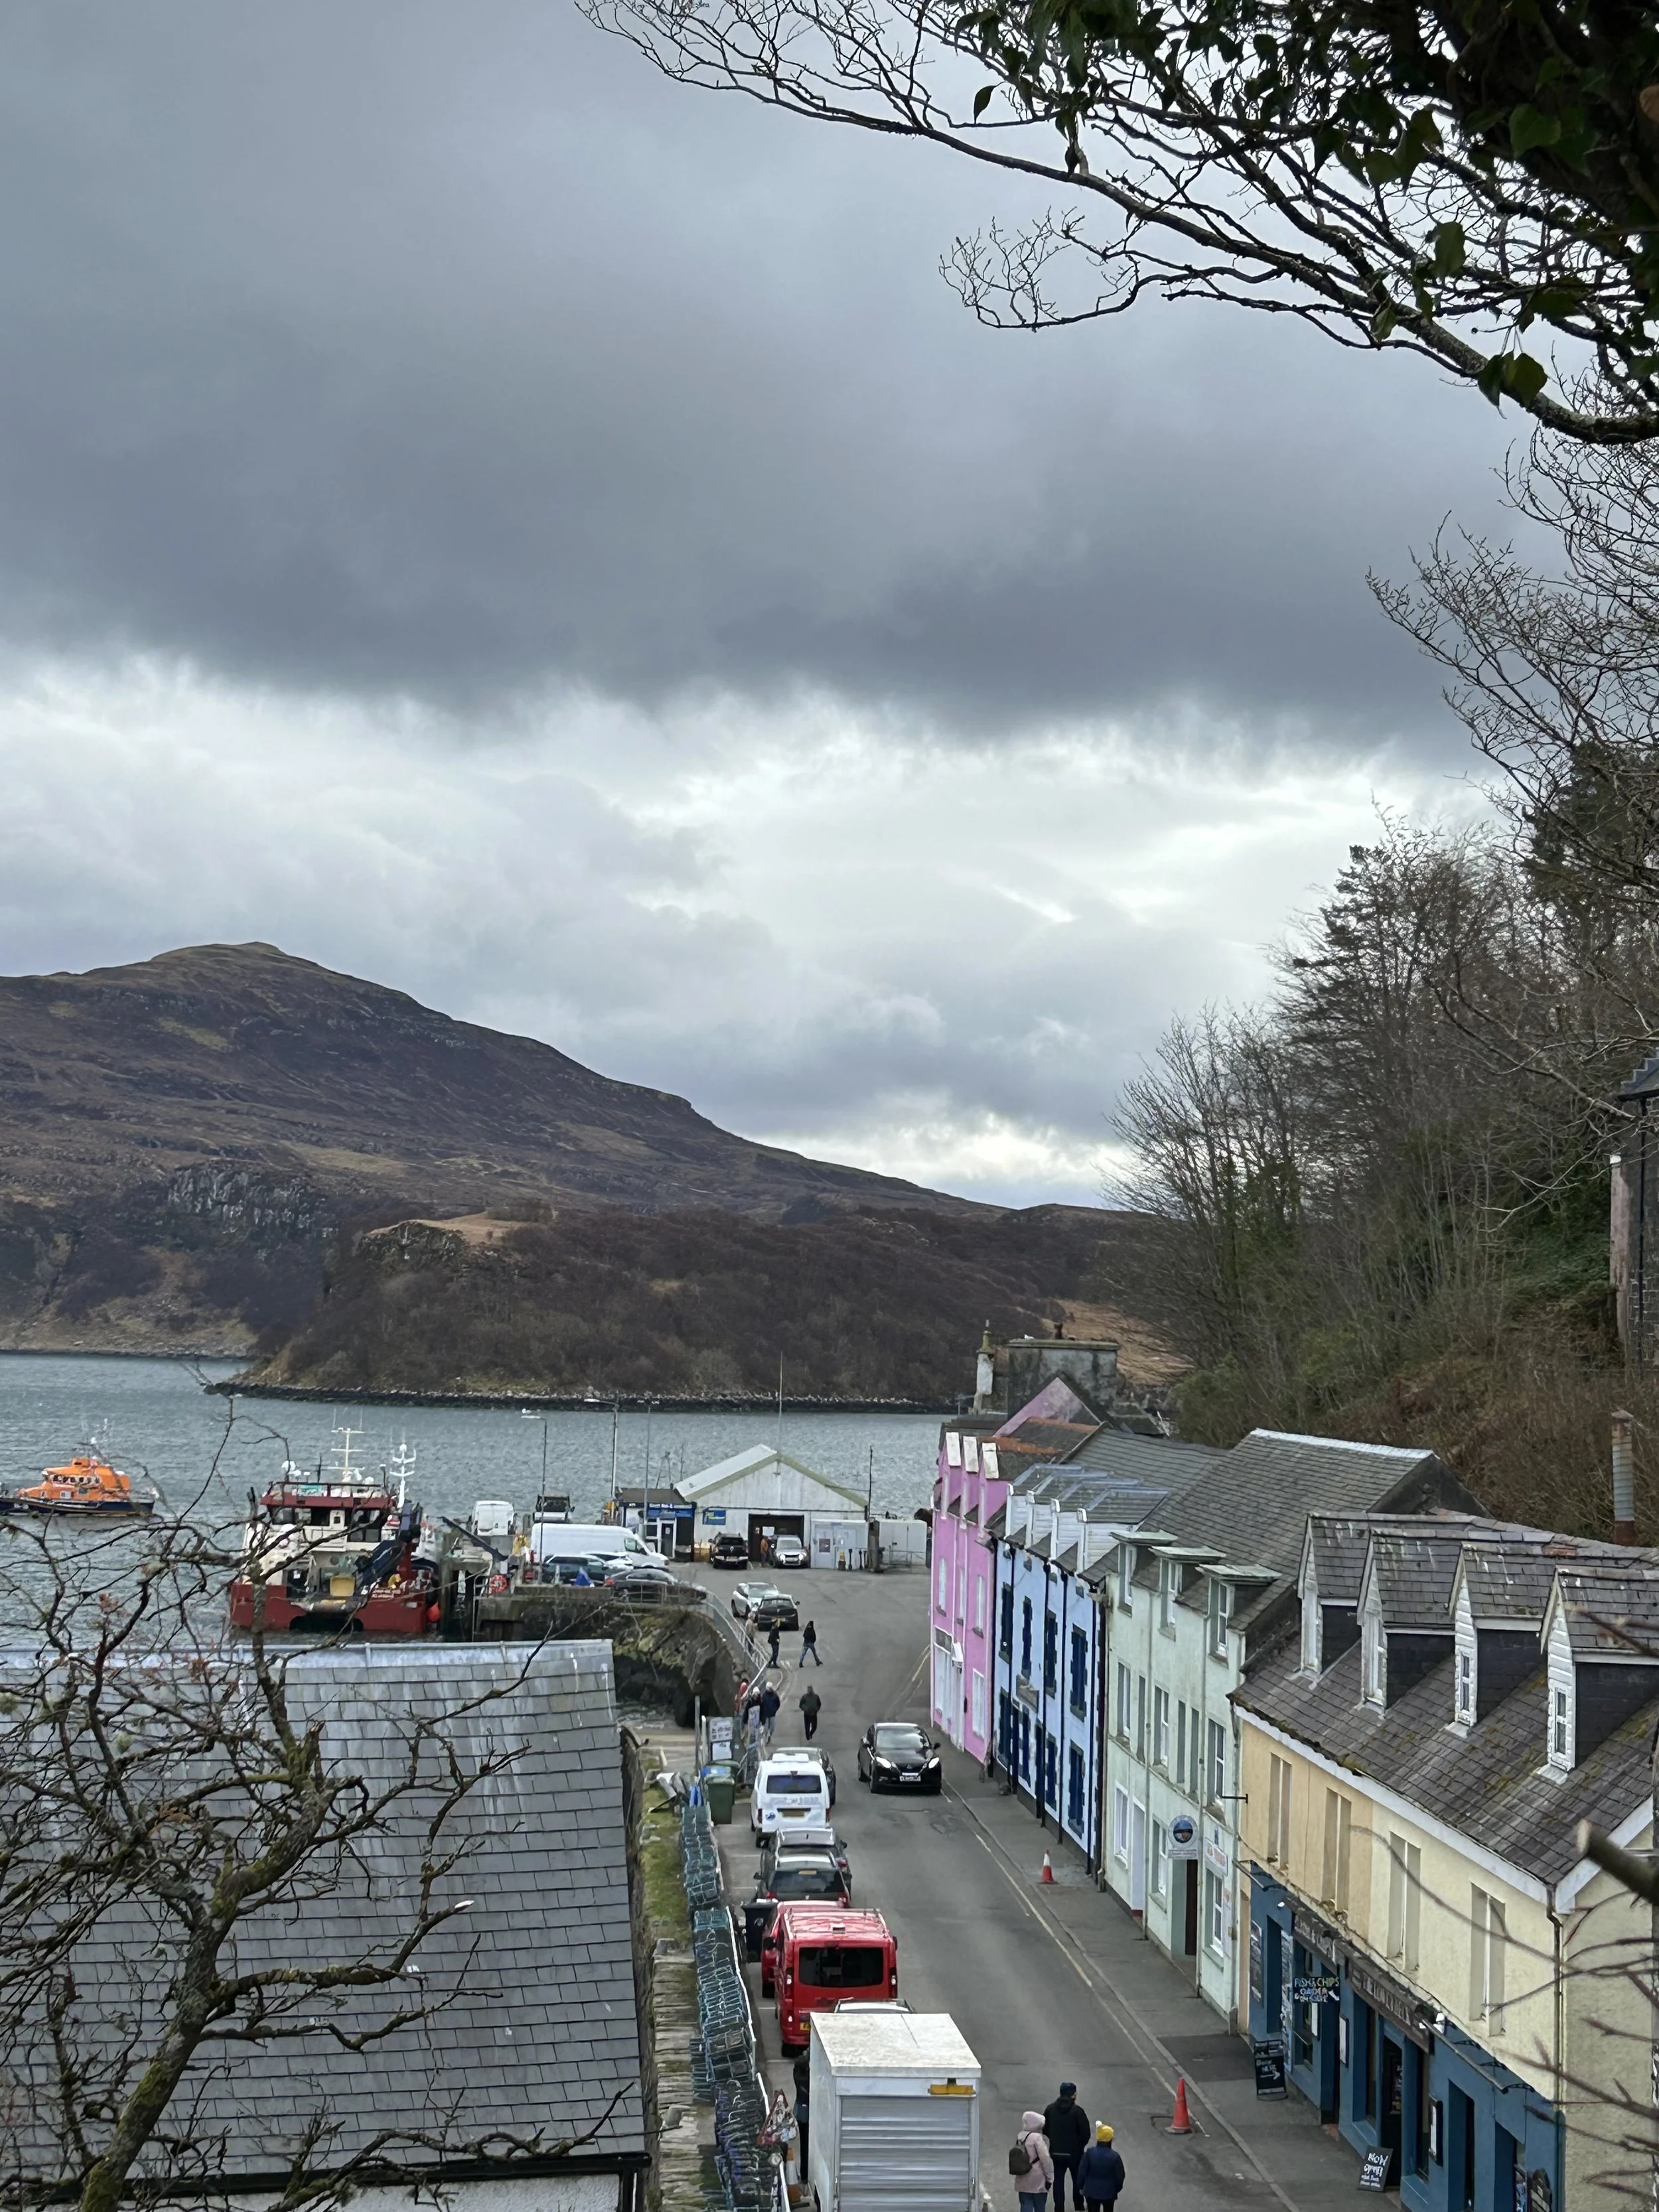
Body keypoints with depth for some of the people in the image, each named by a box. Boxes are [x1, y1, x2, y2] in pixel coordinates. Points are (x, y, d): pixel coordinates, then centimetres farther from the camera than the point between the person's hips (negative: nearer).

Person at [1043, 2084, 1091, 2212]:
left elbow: (1045, 2129, 4)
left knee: (1058, 2180, 11)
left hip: (1056, 2152, 3)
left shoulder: (1051, 2109, -3)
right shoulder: (1077, 2111, -16)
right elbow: (1085, 2133, -15)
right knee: (1077, 2179, 16)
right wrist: (1081, 2146, 4)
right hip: (1074, 2152, -3)